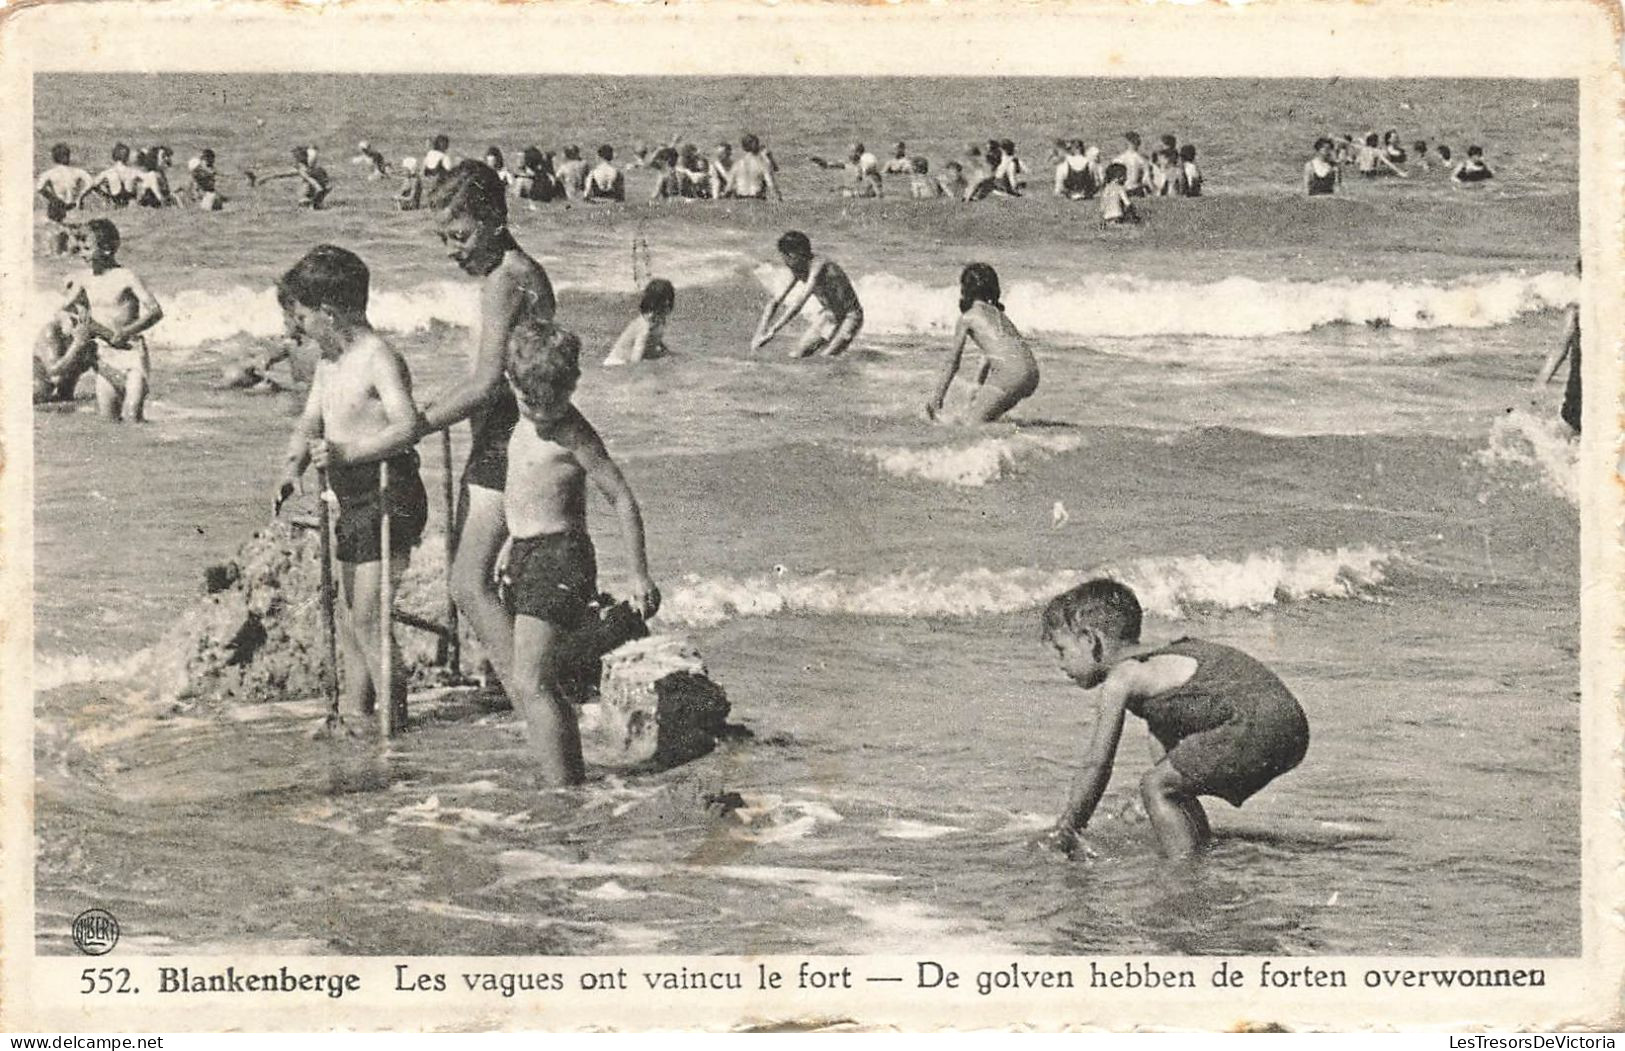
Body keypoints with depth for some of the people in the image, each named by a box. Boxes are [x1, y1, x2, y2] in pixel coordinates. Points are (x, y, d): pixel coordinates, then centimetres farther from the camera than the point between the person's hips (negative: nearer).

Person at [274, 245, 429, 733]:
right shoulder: (329, 363, 14)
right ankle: (355, 712, 21)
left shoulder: (379, 359, -16)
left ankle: (393, 714, -4)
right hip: (354, 504, 10)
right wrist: (294, 465, -2)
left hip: (388, 498, -10)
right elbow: (309, 424, 18)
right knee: (350, 618, 13)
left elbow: (408, 427, -29)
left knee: (368, 619, -12)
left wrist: (347, 453, -36)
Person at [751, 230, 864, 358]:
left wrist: (771, 332, -39)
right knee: (796, 356, 0)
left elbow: (798, 303, -37)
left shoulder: (818, 266, -30)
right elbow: (776, 301, -1)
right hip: (829, 314, 8)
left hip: (849, 318, -8)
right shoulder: (797, 270, -6)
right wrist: (762, 331, -15)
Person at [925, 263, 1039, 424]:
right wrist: (979, 386, 48)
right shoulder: (997, 312, 27)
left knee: (972, 422, -5)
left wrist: (937, 398, 16)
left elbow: (953, 362, 9)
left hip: (1009, 374, -7)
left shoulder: (967, 317, 7)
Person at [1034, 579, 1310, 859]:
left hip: (1257, 725, -10)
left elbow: (1096, 765, -2)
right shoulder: (1160, 662, 24)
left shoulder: (1119, 681, -3)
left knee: (1155, 786, -6)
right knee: (1171, 781, 20)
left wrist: (1064, 830, 6)